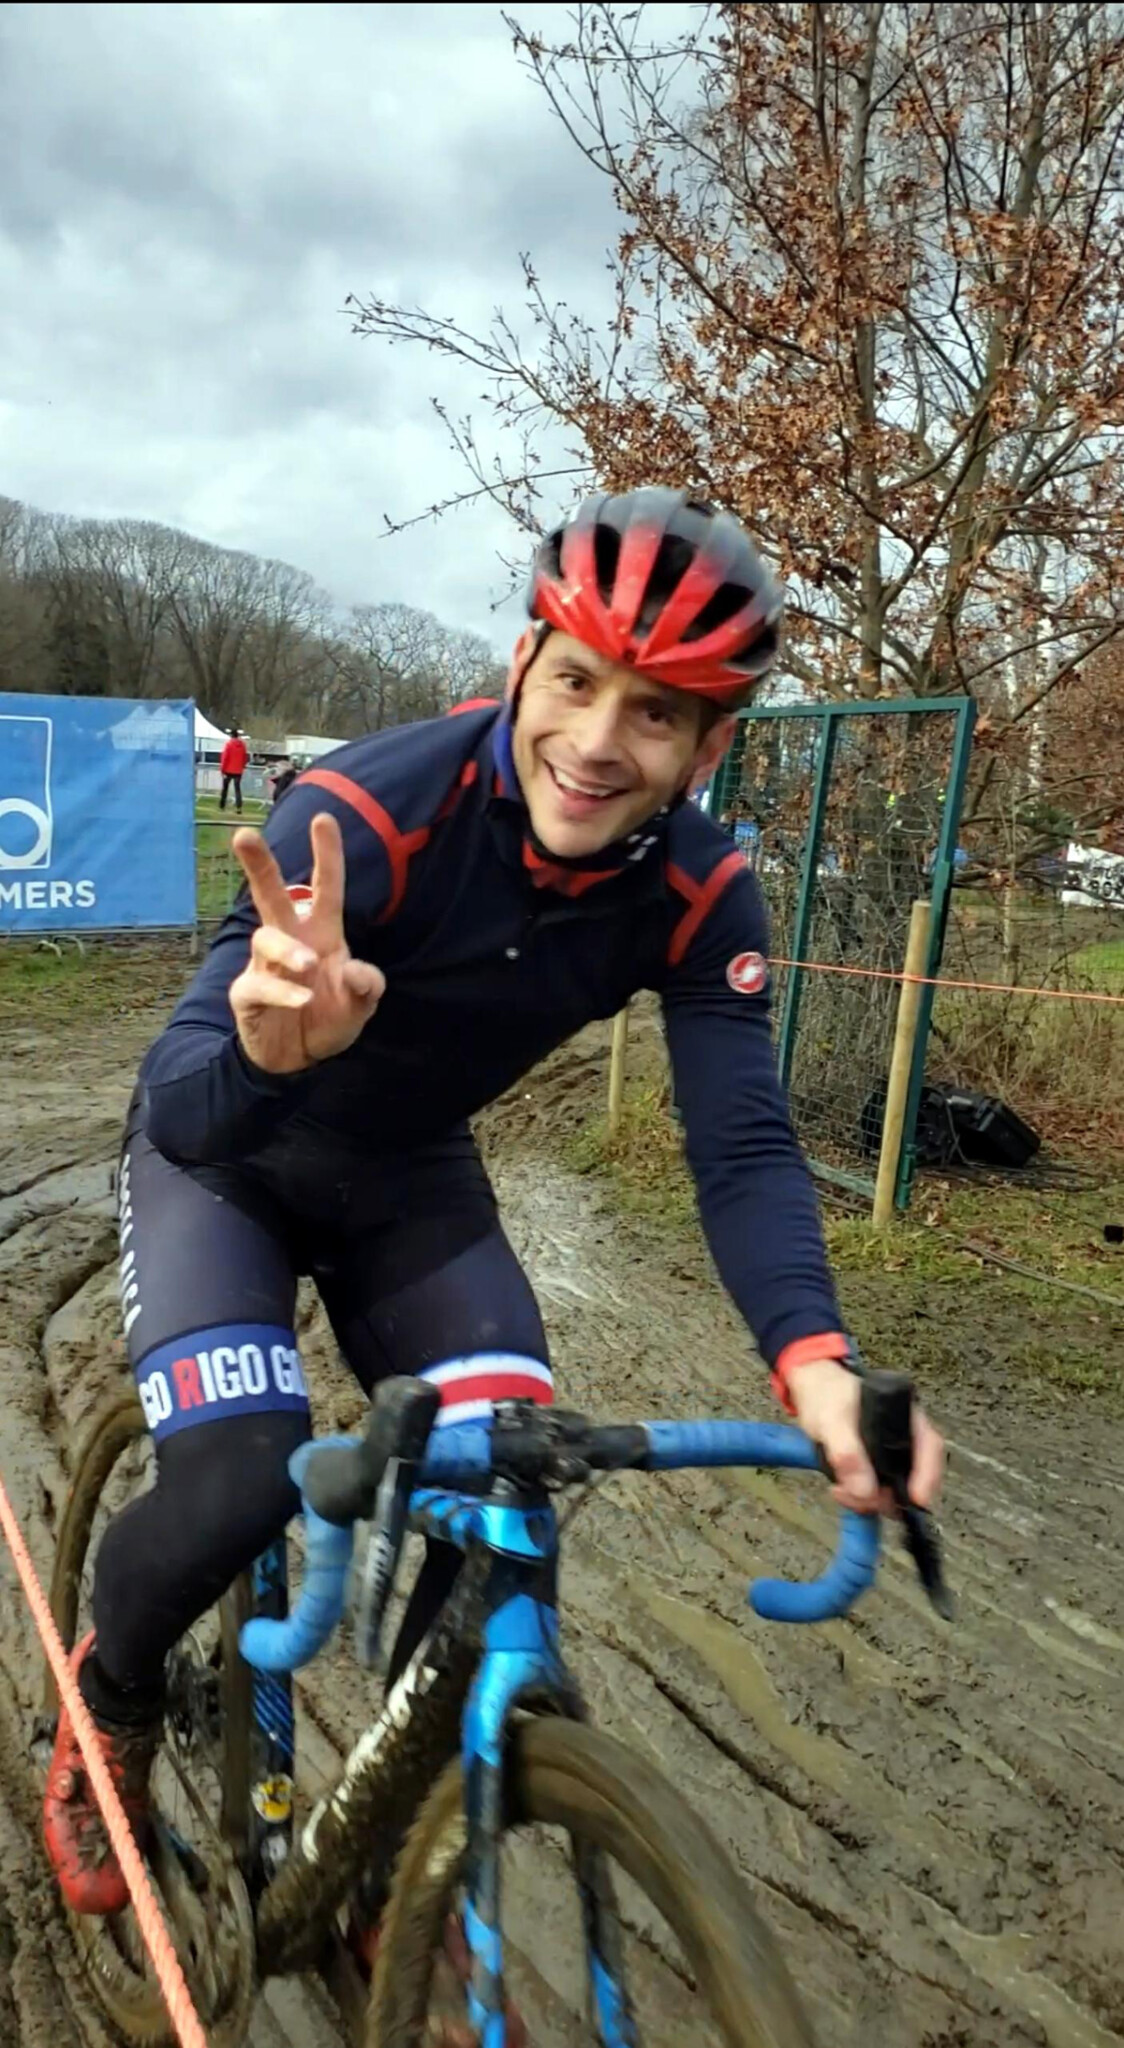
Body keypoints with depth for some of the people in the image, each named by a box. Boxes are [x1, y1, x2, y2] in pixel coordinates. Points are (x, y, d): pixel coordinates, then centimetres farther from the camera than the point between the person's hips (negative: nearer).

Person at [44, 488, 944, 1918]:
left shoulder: (701, 892, -20)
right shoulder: (369, 810, -33)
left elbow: (743, 1144, -24)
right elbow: (177, 1108, -36)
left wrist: (816, 1361, -41)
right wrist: (266, 1051, -60)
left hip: (408, 1178, 3)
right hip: (225, 1154, -3)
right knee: (237, 1491, -21)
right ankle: (110, 1696, 18)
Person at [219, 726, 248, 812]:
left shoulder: (229, 743, -9)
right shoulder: (242, 744, 3)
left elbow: (224, 757, -10)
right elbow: (245, 757, 9)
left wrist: (222, 769, -4)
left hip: (228, 770, -2)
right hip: (239, 771, 2)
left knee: (225, 788, 11)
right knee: (237, 789, 0)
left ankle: (222, 806, 17)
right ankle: (239, 808, -14)